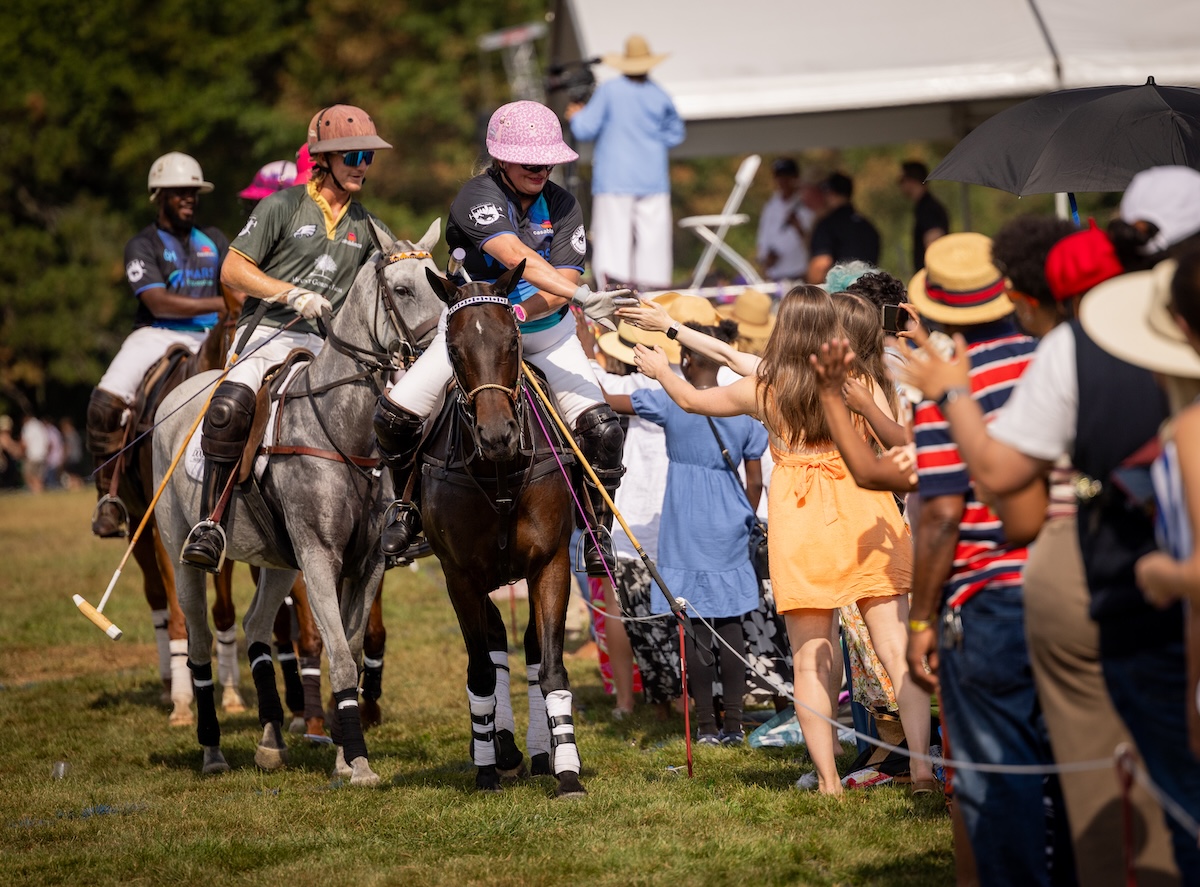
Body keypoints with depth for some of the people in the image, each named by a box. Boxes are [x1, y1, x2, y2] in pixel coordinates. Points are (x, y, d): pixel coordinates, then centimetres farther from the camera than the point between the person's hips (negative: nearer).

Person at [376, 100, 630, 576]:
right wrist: (583, 297, -48)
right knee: (394, 415, -12)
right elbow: (517, 257, -38)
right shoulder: (479, 196, -22)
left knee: (601, 427, -18)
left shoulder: (561, 206, -9)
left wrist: (519, 314, -34)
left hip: (546, 330, 2)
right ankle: (410, 498, 17)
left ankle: (599, 531, 1)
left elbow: (562, 284, -14)